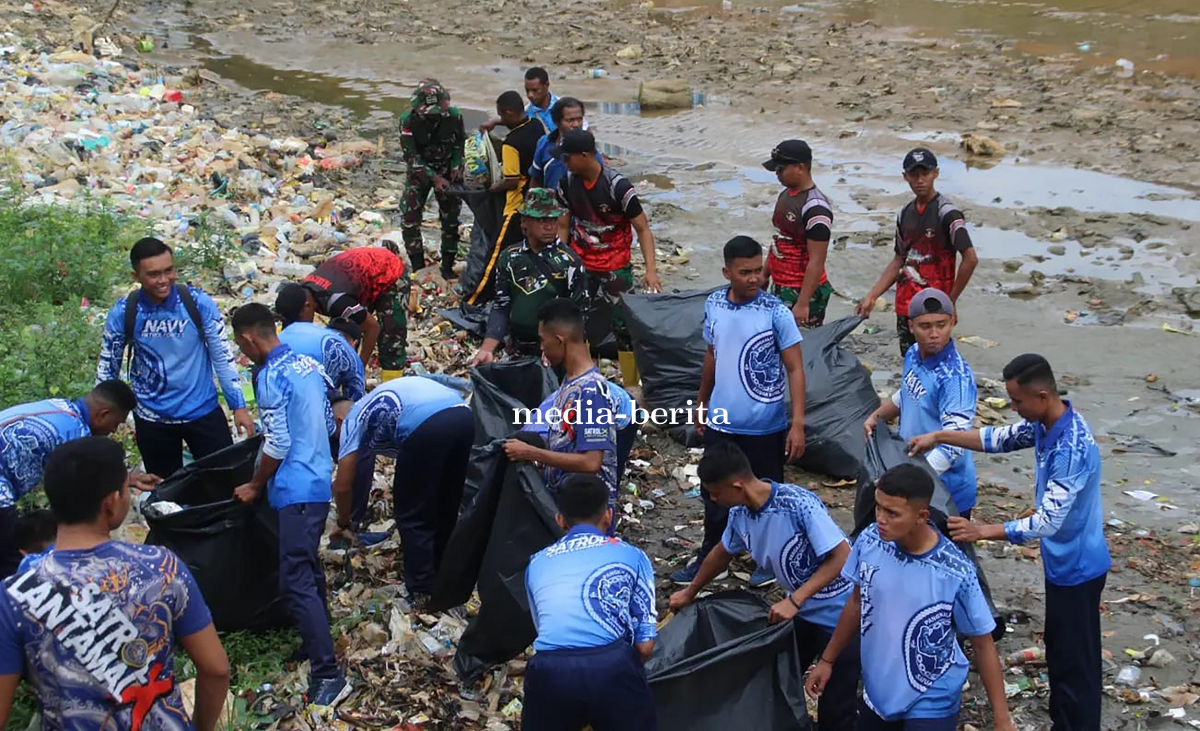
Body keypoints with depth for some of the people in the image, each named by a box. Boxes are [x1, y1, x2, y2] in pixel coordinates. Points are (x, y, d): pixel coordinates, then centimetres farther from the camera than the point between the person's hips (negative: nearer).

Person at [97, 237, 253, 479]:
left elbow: (222, 355, -5)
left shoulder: (198, 303, -14)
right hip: (152, 418, 1)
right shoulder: (123, 313, -12)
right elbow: (107, 367, 0)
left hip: (203, 410, -1)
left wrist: (239, 406, -6)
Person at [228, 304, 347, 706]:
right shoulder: (308, 364, 10)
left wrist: (254, 486, -3)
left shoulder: (271, 377, -16)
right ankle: (317, 640, 32)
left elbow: (277, 446, -17)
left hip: (297, 489, -10)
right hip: (318, 480, 10)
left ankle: (328, 675, -13)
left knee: (295, 582, -11)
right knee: (309, 568, 20)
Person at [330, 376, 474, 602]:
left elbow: (343, 486, 21)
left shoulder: (352, 421, 22)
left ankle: (422, 590, 15)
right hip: (464, 416, 8)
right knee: (445, 508, 25)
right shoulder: (377, 407, 41)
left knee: (411, 514, 11)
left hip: (426, 425, -7)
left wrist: (343, 524, 38)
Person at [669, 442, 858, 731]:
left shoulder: (799, 505, -31)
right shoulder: (740, 514, -7)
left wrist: (793, 601, -33)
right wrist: (690, 592, 24)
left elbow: (842, 557, -30)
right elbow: (723, 552, 14)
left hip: (841, 615, -7)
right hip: (801, 611, 7)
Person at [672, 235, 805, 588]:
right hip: (721, 423, 4)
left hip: (765, 427, -4)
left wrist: (798, 424, -19)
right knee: (715, 493, 17)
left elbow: (795, 369, -13)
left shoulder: (776, 312, -16)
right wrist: (701, 403, 20)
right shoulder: (713, 305, -3)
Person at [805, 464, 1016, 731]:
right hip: (876, 693, 4)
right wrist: (828, 659, 12)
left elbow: (982, 644, -13)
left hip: (931, 707, -4)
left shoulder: (955, 573, -25)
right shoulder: (869, 541, -15)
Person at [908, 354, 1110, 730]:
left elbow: (1047, 522, -33)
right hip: (1062, 561, 10)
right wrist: (940, 436, 4)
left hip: (1077, 567, -10)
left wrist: (982, 532, -33)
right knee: (1060, 653, 23)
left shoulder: (1072, 449, -33)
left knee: (1074, 661, 4)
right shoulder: (1044, 425, -4)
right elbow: (999, 438, 12)